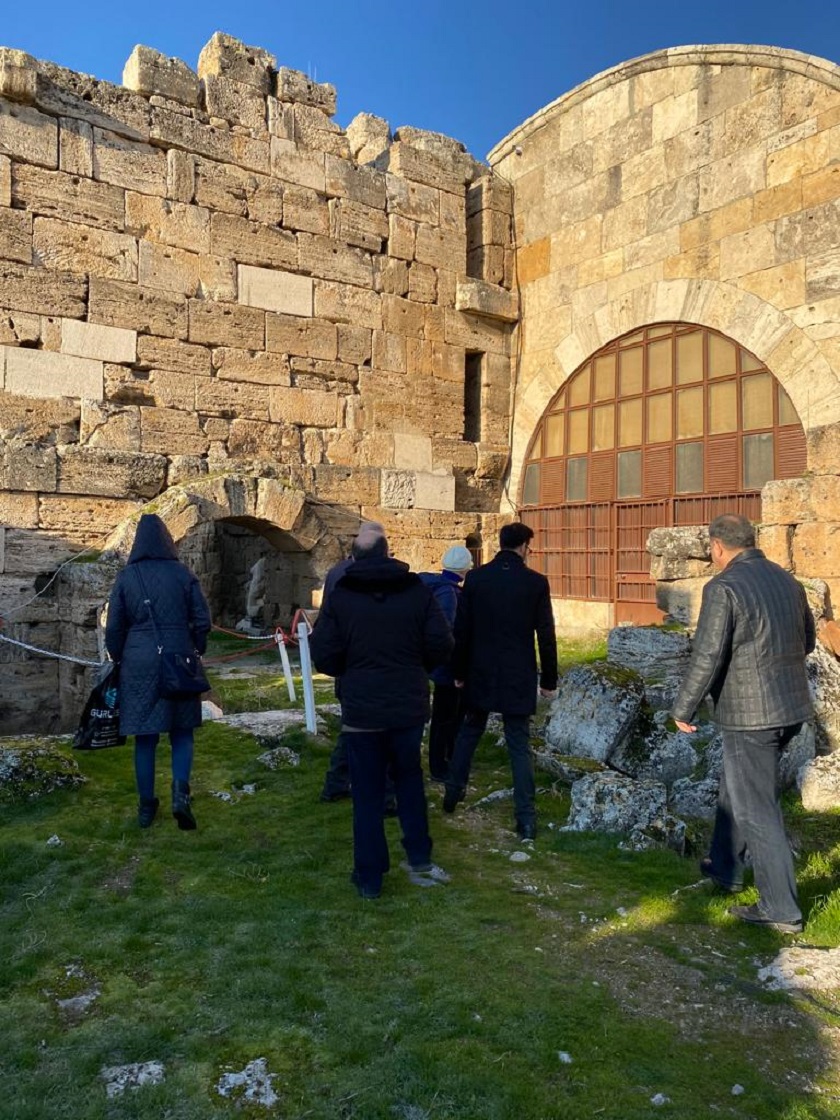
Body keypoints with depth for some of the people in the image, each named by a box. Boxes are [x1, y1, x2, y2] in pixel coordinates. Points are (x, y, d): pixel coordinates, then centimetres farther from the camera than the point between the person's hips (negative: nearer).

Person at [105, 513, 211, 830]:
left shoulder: (126, 577, 1)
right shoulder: (182, 573, -1)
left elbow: (113, 628, 4)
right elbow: (202, 621, 0)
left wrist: (120, 660, 18)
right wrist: (194, 652, 15)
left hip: (139, 663, 1)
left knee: (145, 736, 9)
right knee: (181, 731, 11)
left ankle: (146, 806, 17)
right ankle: (180, 790, -9)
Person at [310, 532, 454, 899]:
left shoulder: (341, 596, -8)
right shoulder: (417, 590, -6)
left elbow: (323, 655, -10)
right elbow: (441, 645, -7)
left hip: (361, 711, -1)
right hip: (409, 706, 2)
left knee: (367, 792, 10)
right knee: (409, 778, 22)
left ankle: (369, 876, 17)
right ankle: (419, 858, 21)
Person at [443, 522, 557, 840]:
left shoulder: (475, 578, -3)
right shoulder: (536, 582, -7)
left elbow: (461, 630, 0)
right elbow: (546, 635, -5)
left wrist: (459, 671, 10)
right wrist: (549, 679, 4)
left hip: (480, 674, 2)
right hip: (519, 678, -2)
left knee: (469, 732, 21)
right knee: (519, 744, 5)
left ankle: (453, 793, 30)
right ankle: (526, 819, 7)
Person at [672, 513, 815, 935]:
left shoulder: (722, 588, -17)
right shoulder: (787, 580, 7)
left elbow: (706, 658, -19)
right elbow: (807, 640, 18)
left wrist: (682, 710, -7)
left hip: (749, 714, -8)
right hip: (791, 707, 8)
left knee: (757, 809, 3)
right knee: (736, 788, 24)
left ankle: (781, 909, 13)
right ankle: (725, 867, 39)